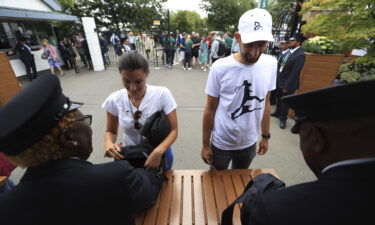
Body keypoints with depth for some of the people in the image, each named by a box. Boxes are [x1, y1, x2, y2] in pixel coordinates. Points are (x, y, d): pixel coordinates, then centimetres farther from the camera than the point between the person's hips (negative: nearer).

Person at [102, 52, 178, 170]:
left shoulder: (162, 94, -22)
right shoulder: (114, 100, -14)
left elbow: (174, 130, -18)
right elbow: (111, 131, 0)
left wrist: (158, 151, -34)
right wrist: (108, 144, -22)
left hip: (160, 154, -1)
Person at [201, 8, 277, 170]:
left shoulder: (271, 64, -9)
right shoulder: (220, 68, -21)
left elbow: (266, 102, 2)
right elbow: (210, 109, -13)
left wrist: (265, 136, 9)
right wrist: (205, 145, -6)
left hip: (249, 143, 3)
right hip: (220, 144, -3)